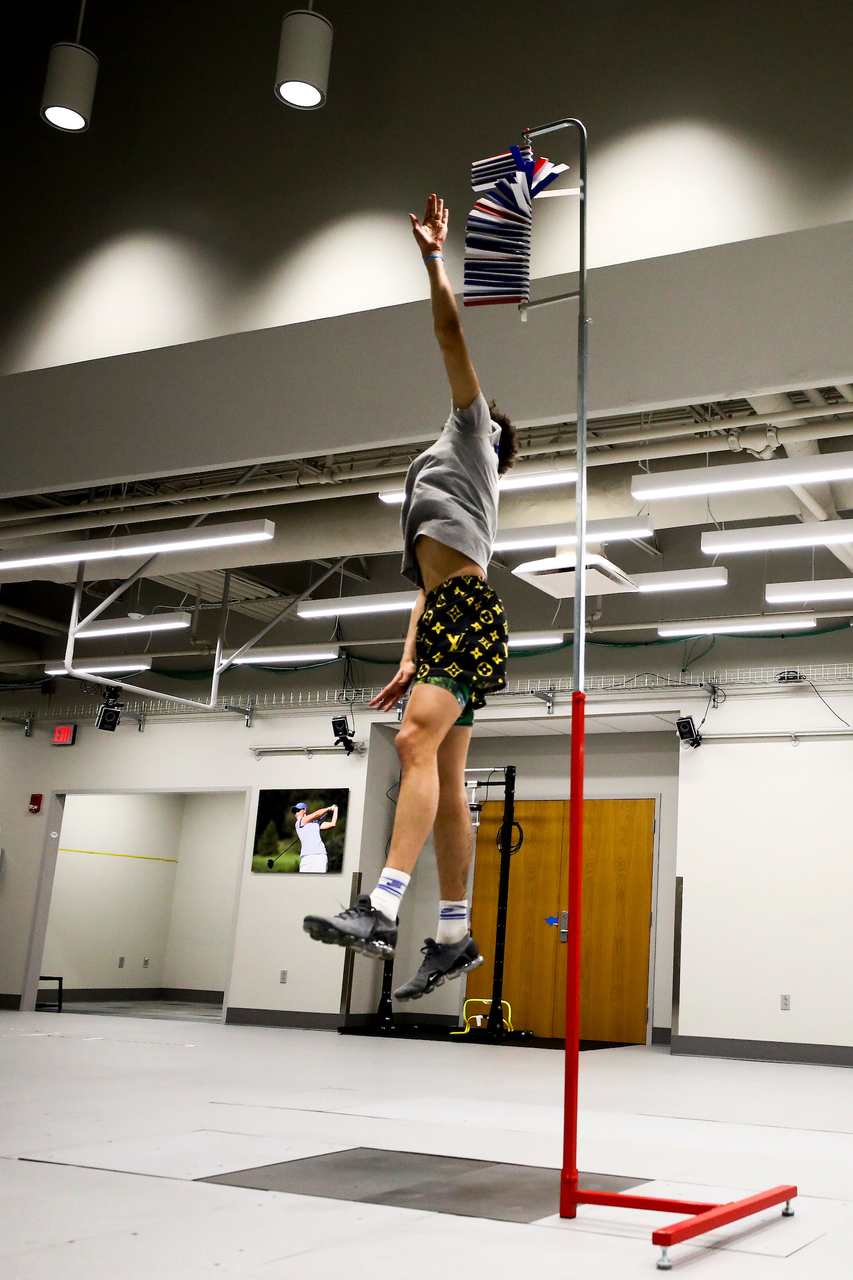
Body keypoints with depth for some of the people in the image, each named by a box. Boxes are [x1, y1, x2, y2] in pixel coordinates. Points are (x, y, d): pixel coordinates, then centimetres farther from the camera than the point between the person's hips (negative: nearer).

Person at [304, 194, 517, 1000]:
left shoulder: (470, 435, 14)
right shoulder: (442, 481, 34)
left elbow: (451, 337, 2)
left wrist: (432, 257, 3)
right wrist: (407, 662, 18)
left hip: (469, 613, -9)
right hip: (442, 619, 9)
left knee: (417, 741, -27)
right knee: (446, 782, 3)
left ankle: (381, 911, -39)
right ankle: (455, 936, 5)